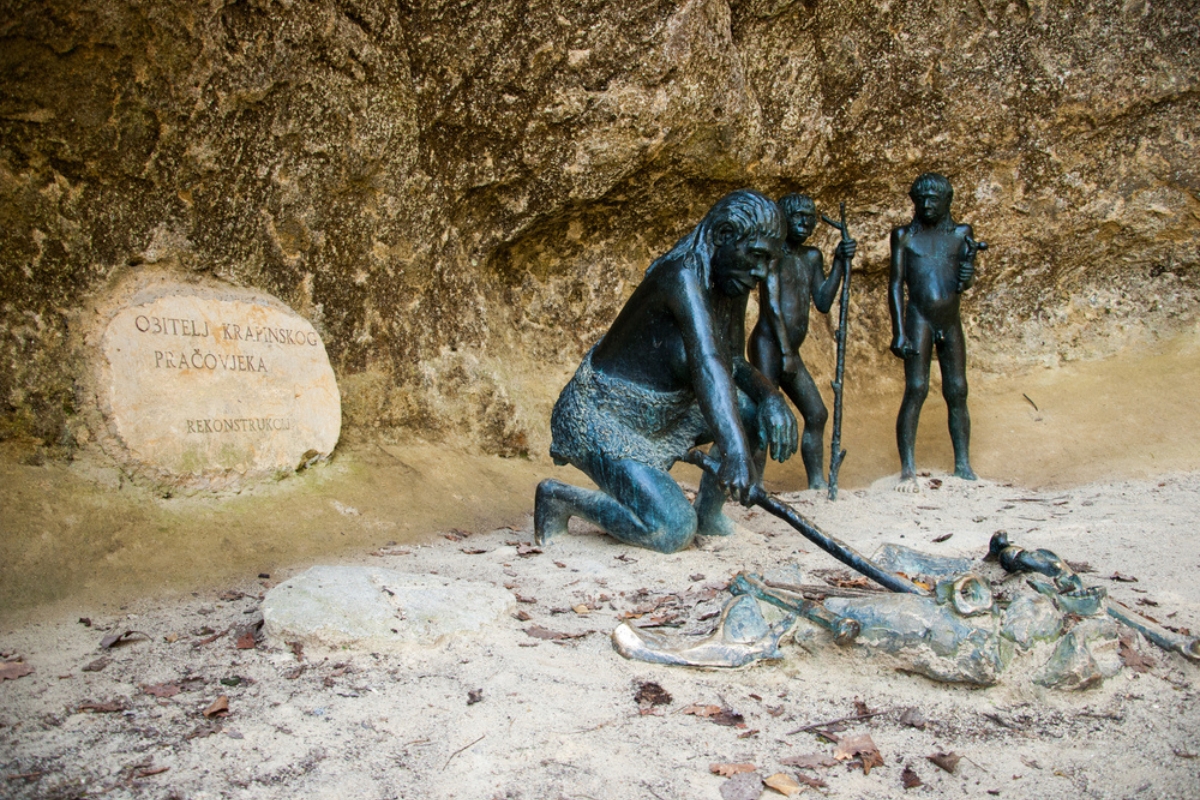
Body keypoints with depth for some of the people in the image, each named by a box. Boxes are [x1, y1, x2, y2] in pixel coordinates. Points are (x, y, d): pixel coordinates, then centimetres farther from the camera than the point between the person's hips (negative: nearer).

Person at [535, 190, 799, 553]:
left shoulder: (731, 285, 0)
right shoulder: (682, 277, -28)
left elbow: (734, 363, 7)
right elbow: (706, 360, -43)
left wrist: (771, 397, -15)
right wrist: (736, 451, -55)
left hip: (663, 413, 9)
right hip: (602, 419, -9)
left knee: (756, 410, -1)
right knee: (673, 532, -21)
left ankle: (708, 510, 15)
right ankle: (559, 496, 0)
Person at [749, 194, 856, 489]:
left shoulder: (811, 256, 17)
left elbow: (823, 303, 9)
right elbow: (771, 304, -13)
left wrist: (840, 262, 1)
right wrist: (785, 351, -17)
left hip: (790, 352, 9)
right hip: (768, 346, -9)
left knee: (817, 414, 10)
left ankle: (817, 484, 17)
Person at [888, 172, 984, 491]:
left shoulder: (961, 233, 10)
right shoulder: (904, 235, 3)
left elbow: (966, 282, 7)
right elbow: (895, 284, -1)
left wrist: (967, 274, -19)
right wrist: (899, 331, -10)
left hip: (951, 323, 3)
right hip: (919, 319, -3)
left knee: (957, 391, 4)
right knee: (916, 389, -12)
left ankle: (963, 466, 11)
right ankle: (907, 469, -12)